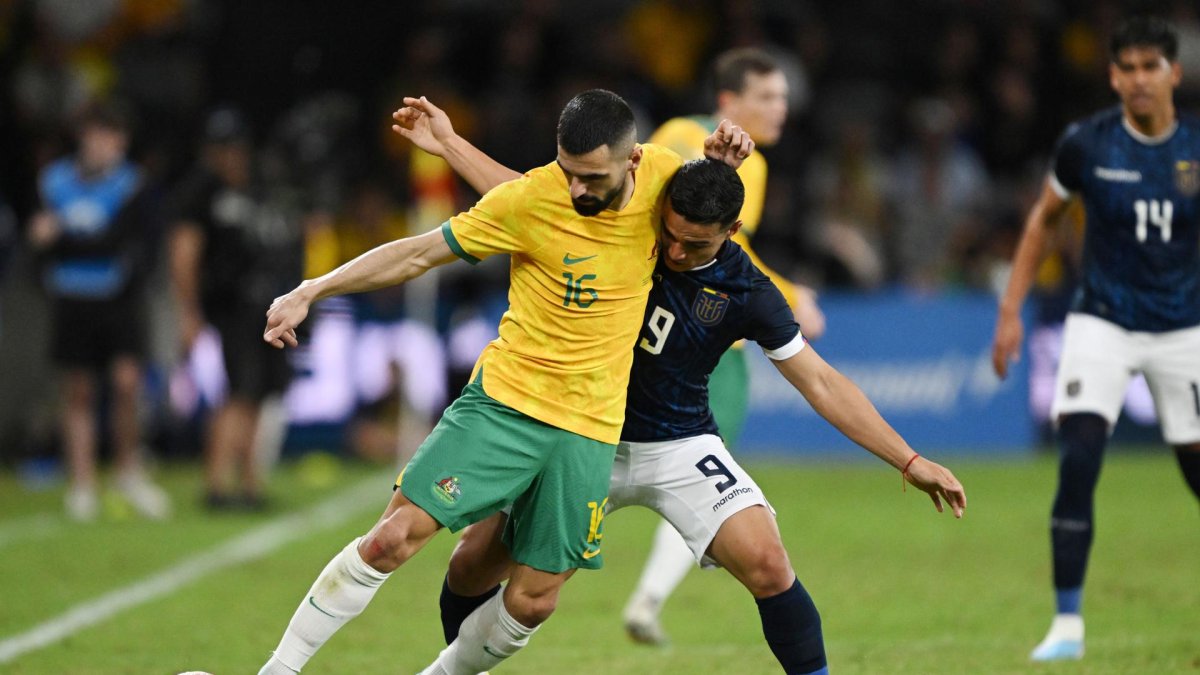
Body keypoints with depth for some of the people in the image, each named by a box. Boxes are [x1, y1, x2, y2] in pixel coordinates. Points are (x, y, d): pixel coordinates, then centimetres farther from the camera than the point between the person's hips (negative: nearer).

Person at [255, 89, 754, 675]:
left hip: (590, 426, 3)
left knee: (533, 601, 0)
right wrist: (310, 292, -8)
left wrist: (722, 161, -2)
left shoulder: (662, 177, -5)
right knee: (395, 536, -13)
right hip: (504, 400, -3)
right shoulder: (530, 198, -13)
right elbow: (420, 253, -4)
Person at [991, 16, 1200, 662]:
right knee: (1077, 463, -17)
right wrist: (1011, 309, 4)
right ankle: (1067, 623, -11)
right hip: (1102, 323, -1)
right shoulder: (1086, 144, -8)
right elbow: (1044, 217, 7)